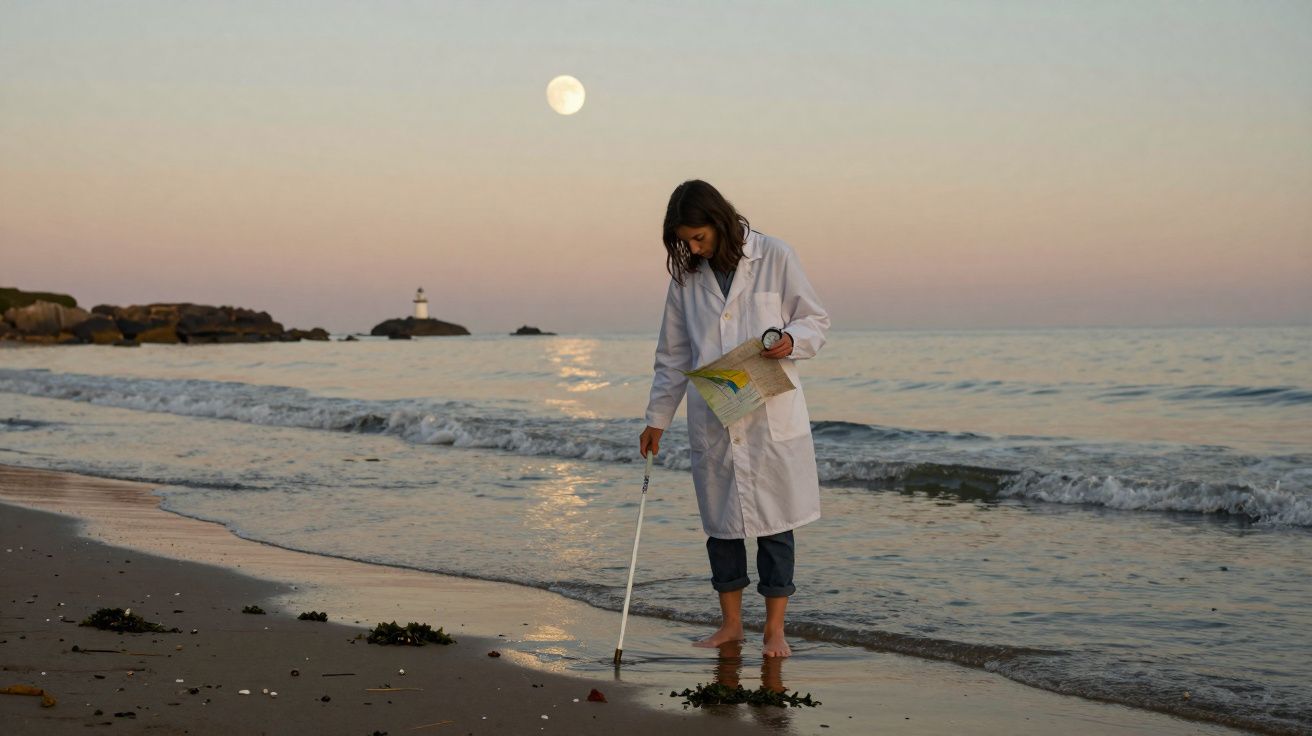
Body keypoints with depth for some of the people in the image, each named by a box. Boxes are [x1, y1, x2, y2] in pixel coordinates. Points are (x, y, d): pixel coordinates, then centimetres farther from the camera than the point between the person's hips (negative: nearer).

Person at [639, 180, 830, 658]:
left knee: (773, 520, 1)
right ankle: (731, 623, 21)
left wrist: (790, 340, -19)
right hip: (711, 419, 3)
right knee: (720, 519, 8)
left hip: (770, 416, -3)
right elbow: (673, 356, 13)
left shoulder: (774, 257, -4)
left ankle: (775, 629, 10)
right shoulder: (686, 276, 7)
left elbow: (815, 321, 2)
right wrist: (657, 419, 11)